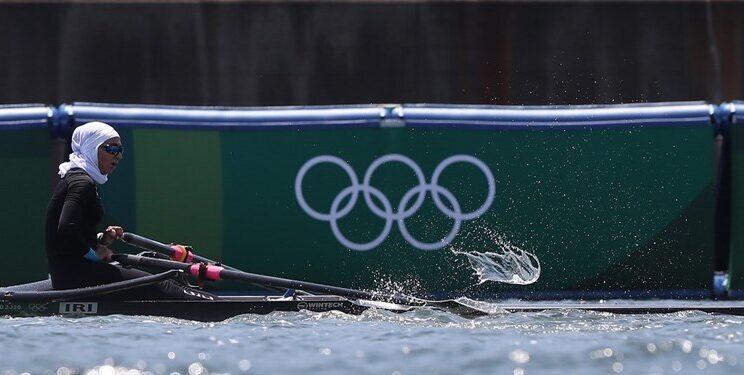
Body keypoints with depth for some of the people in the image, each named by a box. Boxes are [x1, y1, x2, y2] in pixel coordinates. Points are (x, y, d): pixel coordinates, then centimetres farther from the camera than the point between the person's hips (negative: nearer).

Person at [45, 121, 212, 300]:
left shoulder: (73, 178, 20)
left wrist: (101, 240, 7)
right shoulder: (82, 183, -13)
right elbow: (66, 228, -27)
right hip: (75, 273, -10)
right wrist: (94, 253, -13)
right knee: (158, 287, -12)